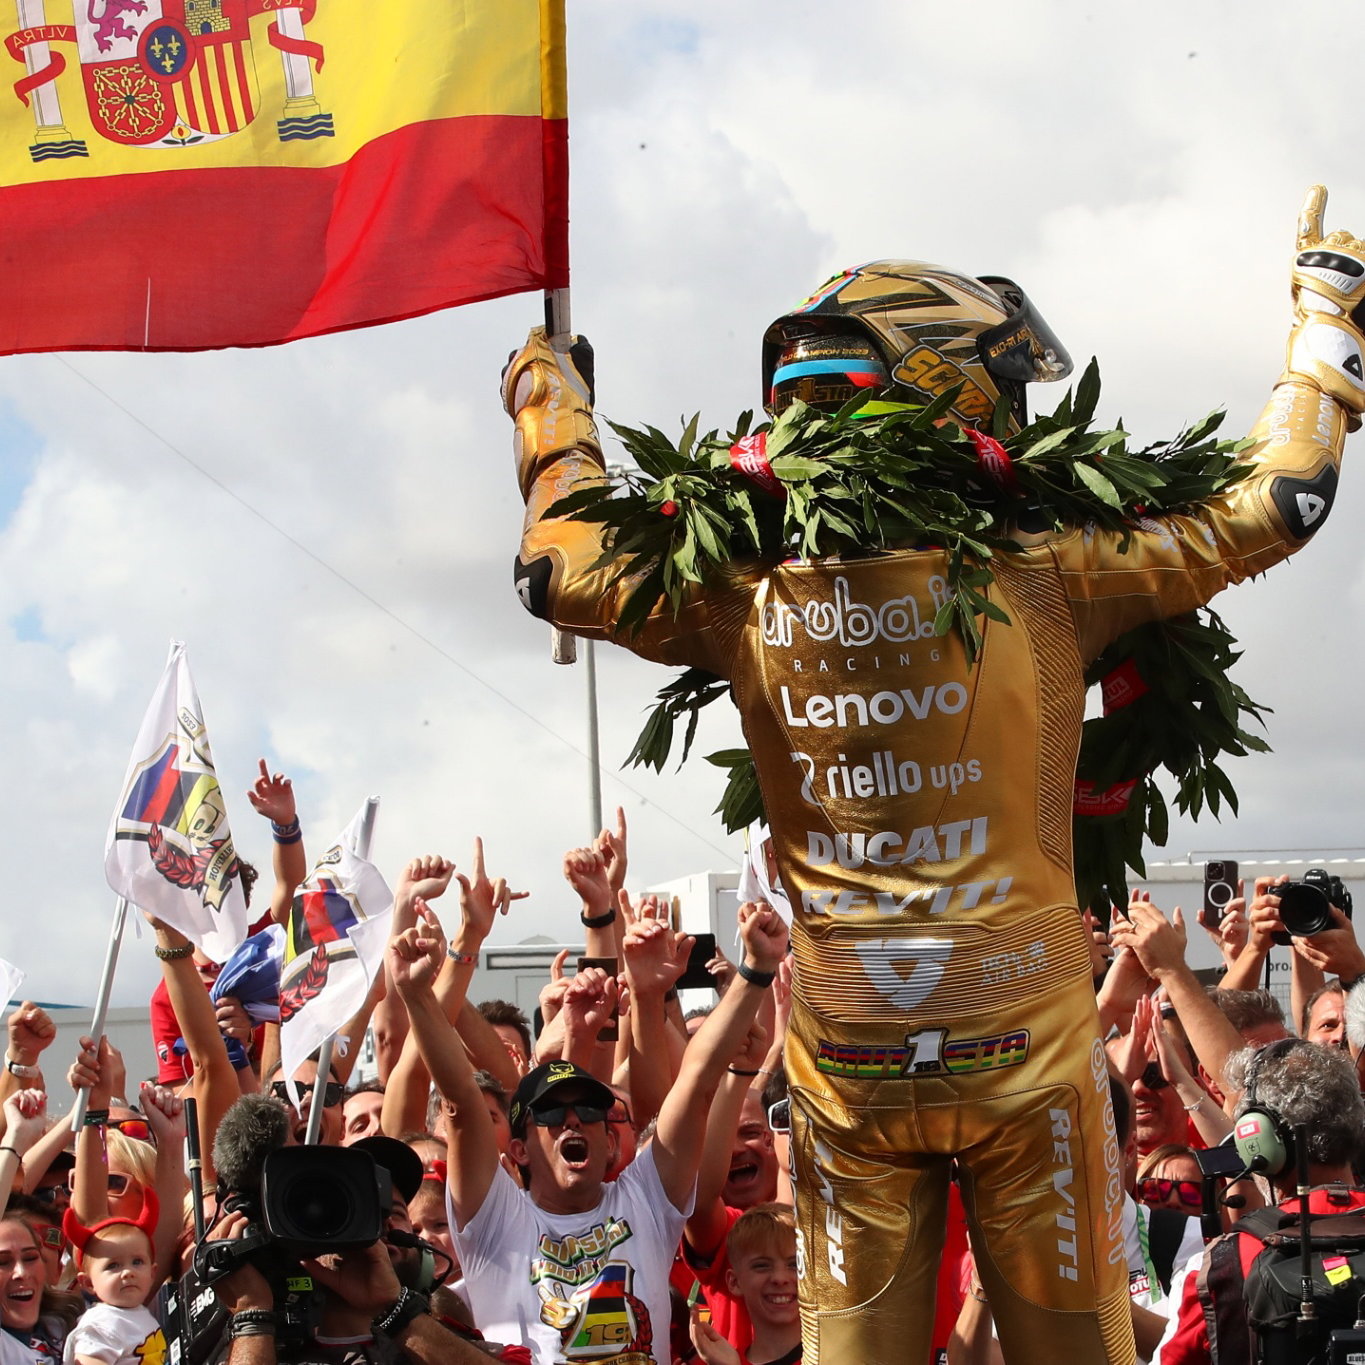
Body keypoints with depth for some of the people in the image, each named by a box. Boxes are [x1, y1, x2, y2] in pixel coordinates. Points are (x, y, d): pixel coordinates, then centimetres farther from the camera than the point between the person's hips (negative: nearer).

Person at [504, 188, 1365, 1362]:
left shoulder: (750, 602, -4)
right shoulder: (1040, 583, -12)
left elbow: (561, 570, 12)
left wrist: (552, 408, 28)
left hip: (843, 1064, 2)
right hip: (1025, 1046, -2)